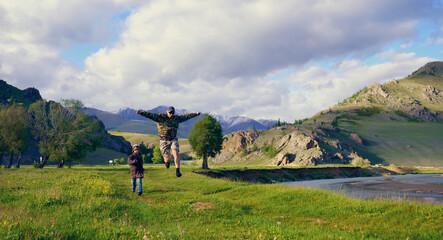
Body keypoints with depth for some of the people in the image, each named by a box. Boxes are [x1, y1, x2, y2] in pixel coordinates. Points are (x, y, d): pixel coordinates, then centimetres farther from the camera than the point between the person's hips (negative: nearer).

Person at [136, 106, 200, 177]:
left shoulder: (176, 118, 9)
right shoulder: (160, 117, -5)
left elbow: (186, 116, 21)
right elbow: (150, 115, -17)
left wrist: (195, 114, 28)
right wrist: (141, 112, -32)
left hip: (173, 140, 3)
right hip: (164, 141, -3)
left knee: (176, 153, -22)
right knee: (167, 159, 0)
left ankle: (177, 171, -23)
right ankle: (167, 161, 40)